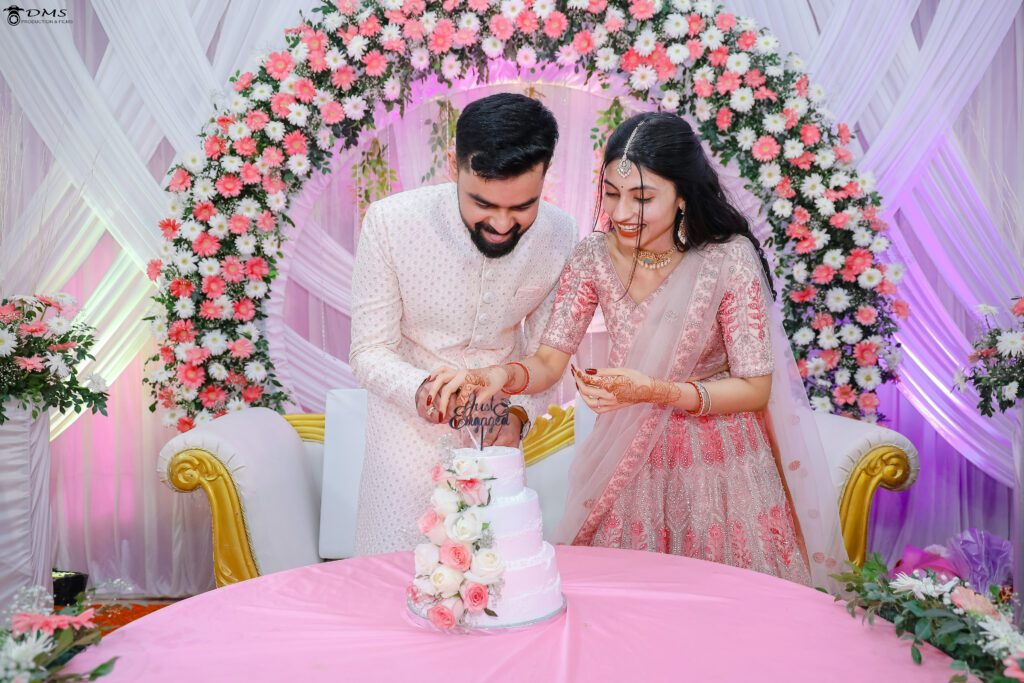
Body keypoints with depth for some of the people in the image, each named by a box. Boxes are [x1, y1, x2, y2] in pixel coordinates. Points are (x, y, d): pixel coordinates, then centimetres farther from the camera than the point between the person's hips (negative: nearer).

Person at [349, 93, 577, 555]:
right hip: (410, 424, -2)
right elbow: (369, 352, -17)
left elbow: (546, 351, -3)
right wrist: (421, 390, -37)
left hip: (495, 429, 2)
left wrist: (518, 412, -20)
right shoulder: (390, 222, -24)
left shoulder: (559, 236, -16)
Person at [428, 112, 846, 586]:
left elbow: (756, 388, -16)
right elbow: (550, 360, -7)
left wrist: (655, 391, -30)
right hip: (631, 458, 3)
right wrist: (502, 375, -29)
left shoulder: (729, 257, -19)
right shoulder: (594, 257, -10)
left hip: (717, 461, -2)